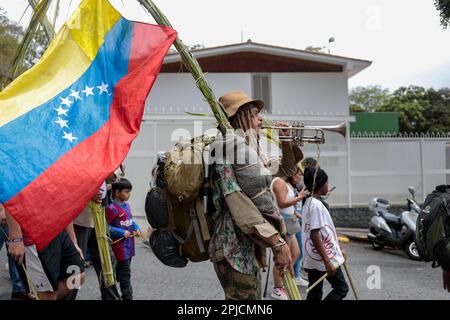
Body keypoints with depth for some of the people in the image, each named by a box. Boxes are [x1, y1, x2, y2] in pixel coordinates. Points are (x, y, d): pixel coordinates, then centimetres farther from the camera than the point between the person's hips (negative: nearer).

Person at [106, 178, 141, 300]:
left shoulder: (127, 205, 9)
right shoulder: (112, 208, -18)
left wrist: (136, 228, 4)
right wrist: (122, 233, -19)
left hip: (129, 244, 9)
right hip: (120, 245, -9)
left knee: (120, 271, 18)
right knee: (125, 273, -3)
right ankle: (127, 296, 5)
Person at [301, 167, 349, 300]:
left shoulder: (309, 202, 11)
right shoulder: (316, 205, -19)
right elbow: (314, 235, -24)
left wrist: (339, 249, 25)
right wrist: (327, 262, -23)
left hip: (313, 258, 9)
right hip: (323, 257, -9)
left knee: (315, 293, 12)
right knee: (341, 288, 5)